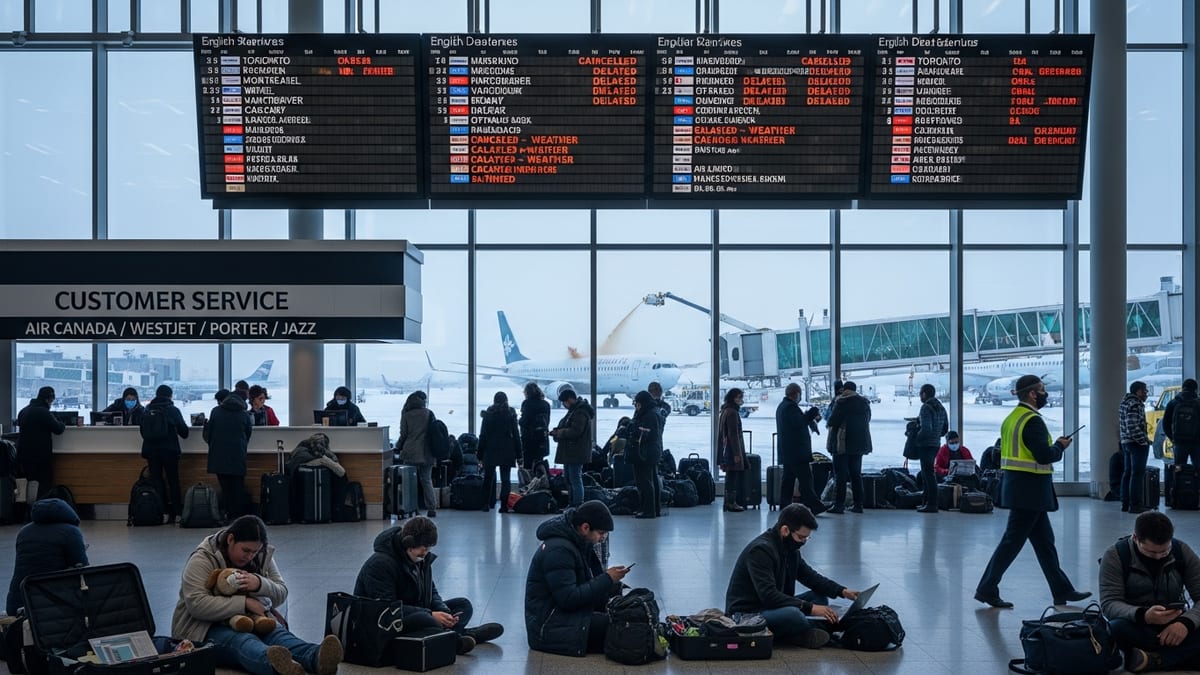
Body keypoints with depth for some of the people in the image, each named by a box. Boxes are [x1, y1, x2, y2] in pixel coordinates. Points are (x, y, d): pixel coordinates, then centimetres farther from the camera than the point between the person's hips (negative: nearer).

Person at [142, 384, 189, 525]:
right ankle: (176, 512, 2)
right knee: (173, 481, 6)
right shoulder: (173, 410, -5)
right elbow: (184, 431, -1)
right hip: (169, 450, -2)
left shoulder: (148, 410, 1)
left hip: (151, 450, 2)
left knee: (156, 481, 7)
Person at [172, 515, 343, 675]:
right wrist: (245, 603, -25)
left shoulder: (263, 556, 7)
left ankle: (316, 659, -64)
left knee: (277, 633, -30)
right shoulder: (202, 559, -10)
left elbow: (281, 594, 2)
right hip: (206, 630, -5)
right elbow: (197, 604, -22)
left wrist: (260, 584, -21)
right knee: (241, 641, -39)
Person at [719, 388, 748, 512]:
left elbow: (721, 434, 19)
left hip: (727, 450, 10)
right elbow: (733, 434, -19)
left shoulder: (725, 411, 15)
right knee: (734, 476, -5)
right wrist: (736, 453, -20)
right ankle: (731, 503, -2)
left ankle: (729, 502, 16)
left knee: (730, 476, 13)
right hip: (733, 449, -10)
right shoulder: (732, 412, -14)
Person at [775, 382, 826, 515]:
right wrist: (813, 412, -13)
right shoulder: (790, 407, -15)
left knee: (788, 480, 10)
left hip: (787, 453, 10)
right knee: (806, 479, -9)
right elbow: (800, 422, -24)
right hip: (797, 452, -10)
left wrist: (812, 417, 12)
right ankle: (813, 507, -9)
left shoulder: (782, 406, 18)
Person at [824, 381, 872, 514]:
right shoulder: (865, 403, 8)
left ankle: (839, 504, -4)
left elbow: (832, 421, -13)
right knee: (856, 474, 12)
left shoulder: (841, 402, -12)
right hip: (860, 443, 6)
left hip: (843, 443, -6)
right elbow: (867, 420, 17)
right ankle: (858, 504, 12)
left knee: (841, 475, -3)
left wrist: (828, 424, 8)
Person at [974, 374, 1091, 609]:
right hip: (1030, 490, -10)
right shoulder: (1032, 420, -17)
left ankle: (1062, 590, 20)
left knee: (1044, 541, 14)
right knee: (1012, 541, -3)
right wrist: (1060, 446, -4)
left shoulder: (1011, 418, 12)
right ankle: (987, 589, 2)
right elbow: (1044, 455, -23)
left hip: (1016, 485, 10)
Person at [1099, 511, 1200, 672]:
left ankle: (1153, 660, -30)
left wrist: (1186, 622, -29)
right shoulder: (1116, 556, -10)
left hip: (1174, 626, 2)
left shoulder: (1182, 552, -2)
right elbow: (1109, 604, -17)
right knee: (1117, 628, -38)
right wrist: (1143, 616, -37)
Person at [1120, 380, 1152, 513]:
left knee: (1128, 472, 13)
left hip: (1126, 442, 10)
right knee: (1138, 474, -7)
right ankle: (1135, 504, -7)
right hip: (1137, 443, -10)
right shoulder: (1135, 404, -16)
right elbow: (1133, 427, -24)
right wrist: (1144, 440, -16)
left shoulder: (1125, 402, 15)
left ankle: (1125, 503, 17)